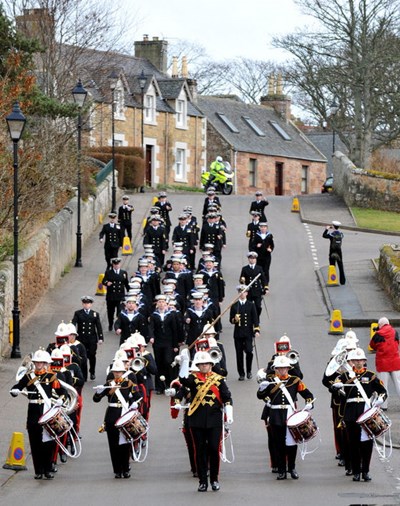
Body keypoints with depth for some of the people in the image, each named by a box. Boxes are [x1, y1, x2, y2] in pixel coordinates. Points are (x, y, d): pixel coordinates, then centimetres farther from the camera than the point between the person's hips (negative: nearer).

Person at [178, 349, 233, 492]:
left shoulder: (218, 379, 7)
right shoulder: (193, 378, 4)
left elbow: (227, 398, 6)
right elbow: (183, 379, -19)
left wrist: (229, 414, -5)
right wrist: (184, 361, -28)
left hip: (214, 420, 0)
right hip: (197, 420, 0)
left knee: (214, 449, -1)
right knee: (200, 451, 3)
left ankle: (214, 479, 12)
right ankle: (202, 481, 9)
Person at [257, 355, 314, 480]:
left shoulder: (294, 380, 6)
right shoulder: (270, 380, 6)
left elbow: (308, 394, 6)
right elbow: (260, 395, 4)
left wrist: (309, 404, -13)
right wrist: (262, 387, -17)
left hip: (291, 416, 0)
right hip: (276, 417, 0)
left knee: (291, 443, 2)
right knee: (278, 444, 2)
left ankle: (292, 468, 17)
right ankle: (281, 471, 9)